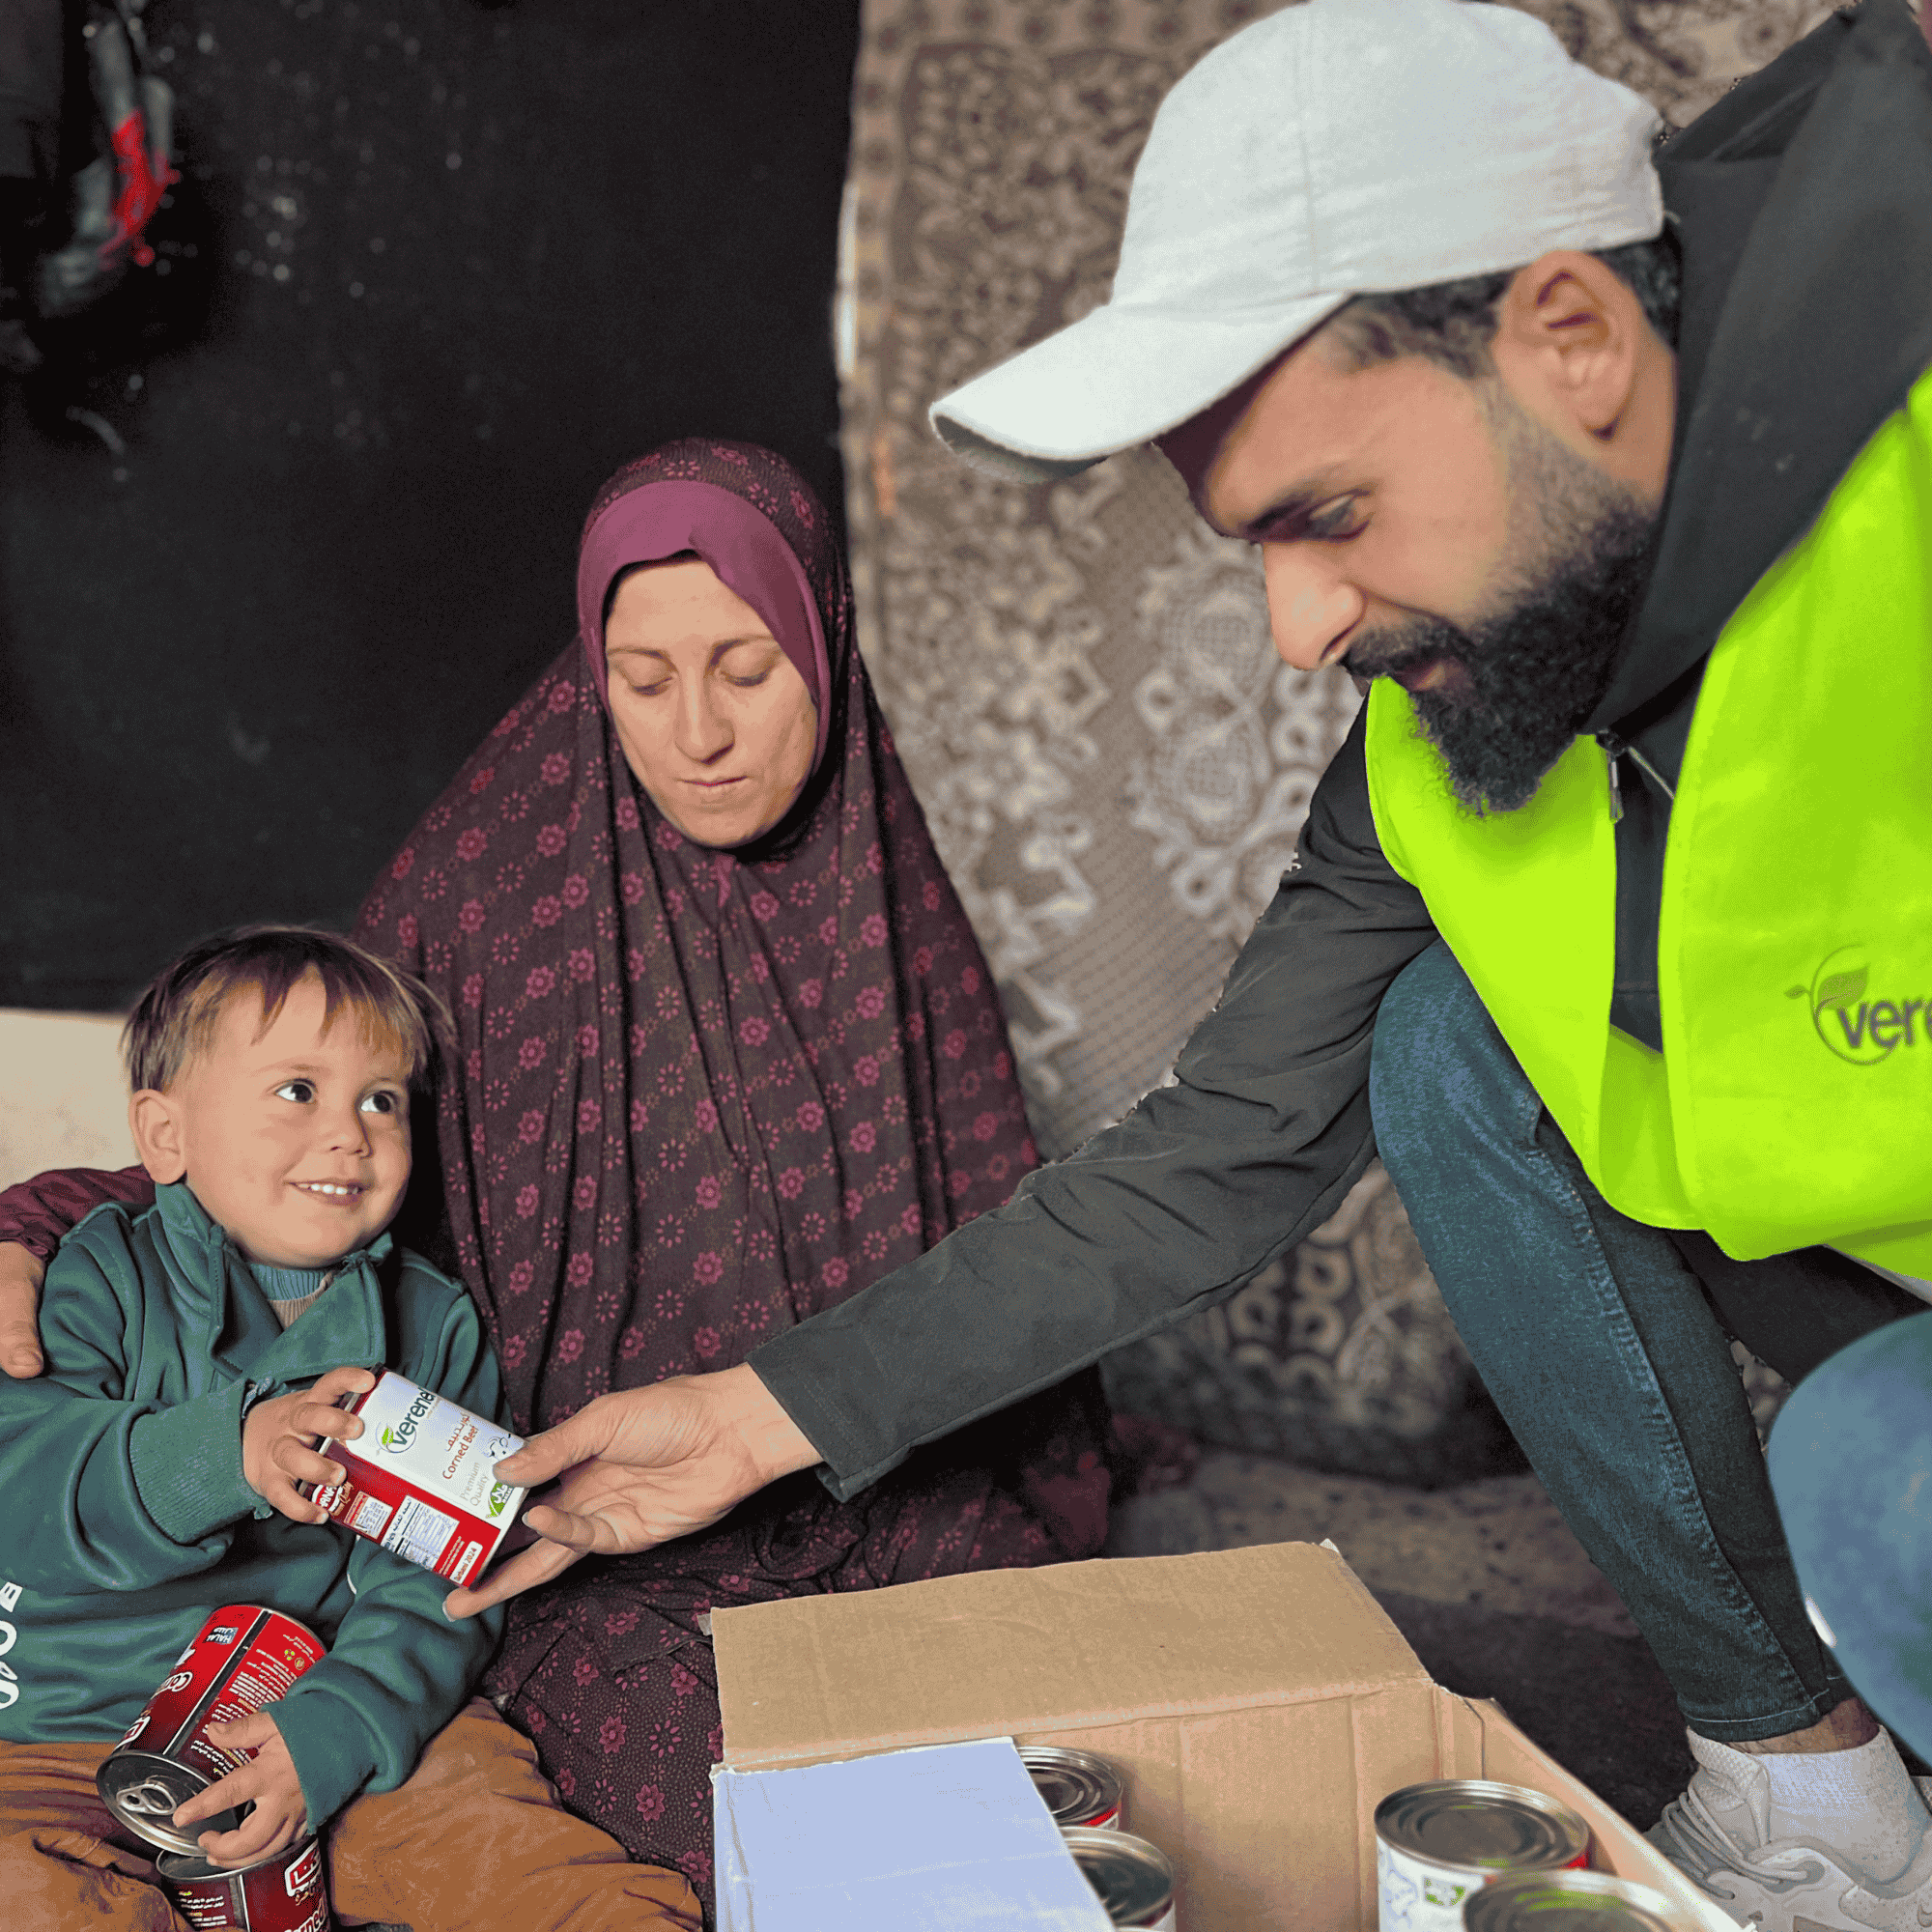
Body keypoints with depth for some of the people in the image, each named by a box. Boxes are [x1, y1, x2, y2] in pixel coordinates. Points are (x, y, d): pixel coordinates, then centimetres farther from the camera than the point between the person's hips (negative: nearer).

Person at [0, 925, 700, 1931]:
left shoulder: (432, 1325, 4)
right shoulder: (102, 1281, -3)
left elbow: (434, 1581, -3)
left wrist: (330, 1734, -19)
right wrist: (224, 1454, -36)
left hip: (352, 1709, 1)